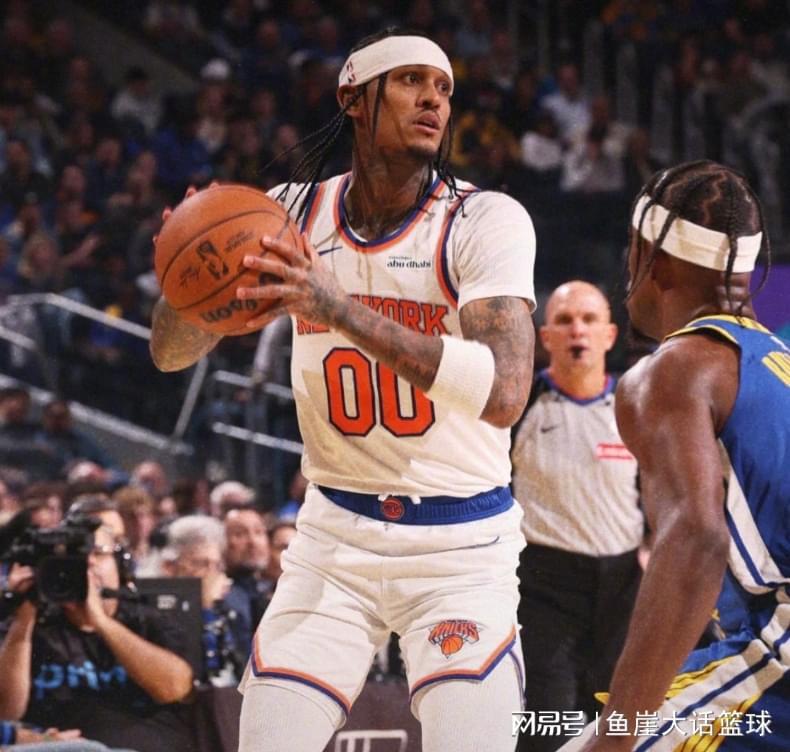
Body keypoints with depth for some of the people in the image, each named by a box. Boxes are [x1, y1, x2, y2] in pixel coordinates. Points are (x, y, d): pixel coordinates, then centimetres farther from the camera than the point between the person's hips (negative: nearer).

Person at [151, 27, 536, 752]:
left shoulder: (487, 221, -13)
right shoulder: (295, 211, 0)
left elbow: (505, 394, -27)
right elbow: (171, 354, 3)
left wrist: (341, 310, -36)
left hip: (463, 545, -3)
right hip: (336, 532, 3)